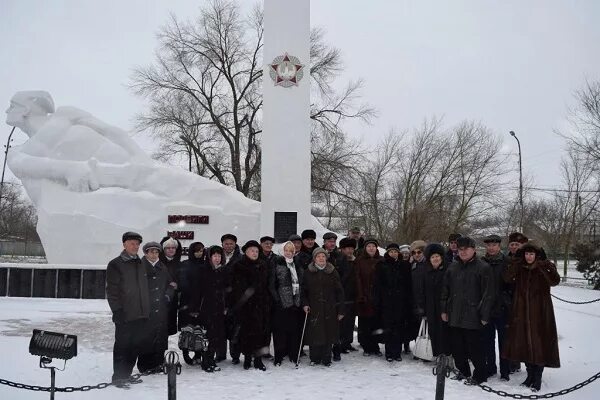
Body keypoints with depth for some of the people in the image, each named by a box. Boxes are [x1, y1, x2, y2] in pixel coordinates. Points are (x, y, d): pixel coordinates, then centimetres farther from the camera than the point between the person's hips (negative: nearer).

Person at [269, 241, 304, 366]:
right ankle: (279, 357, 9)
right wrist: (277, 299, -10)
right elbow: (271, 284, -4)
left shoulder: (298, 266, 12)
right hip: (282, 303, -4)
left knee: (295, 330, 6)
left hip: (297, 302, 4)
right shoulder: (277, 265, -2)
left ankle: (294, 355, 18)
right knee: (280, 330, 0)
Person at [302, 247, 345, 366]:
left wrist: (340, 310, 1)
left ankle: (326, 359, 17)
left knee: (328, 334, 3)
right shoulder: (309, 272, 5)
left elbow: (339, 292, 5)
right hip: (313, 309, 0)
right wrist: (305, 304, -5)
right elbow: (304, 290, 10)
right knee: (314, 334, 0)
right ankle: (314, 358, 15)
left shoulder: (332, 272, 4)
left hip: (329, 309, 0)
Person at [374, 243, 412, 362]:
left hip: (401, 301, 1)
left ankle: (397, 352, 12)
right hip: (386, 301, -1)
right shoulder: (381, 265, 4)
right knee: (388, 328, 0)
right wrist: (378, 301, -4)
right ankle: (389, 353, 9)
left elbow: (409, 285, 8)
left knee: (399, 328, 1)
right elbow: (378, 285, 2)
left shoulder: (404, 265, 8)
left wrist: (409, 301, 1)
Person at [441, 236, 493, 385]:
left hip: (472, 316, -6)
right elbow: (445, 290, 16)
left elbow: (487, 293, -9)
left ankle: (479, 375, 16)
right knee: (457, 346, 13)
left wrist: (484, 315, -12)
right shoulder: (453, 267, 12)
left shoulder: (483, 267, -6)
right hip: (454, 315, 6)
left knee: (474, 348, 0)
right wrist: (444, 309, 11)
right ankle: (463, 371, 30)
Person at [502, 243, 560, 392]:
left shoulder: (545, 268, -4)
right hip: (522, 311, 4)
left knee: (540, 343, -1)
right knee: (524, 343, 9)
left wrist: (542, 266, -28)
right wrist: (516, 262, -17)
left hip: (540, 312, -4)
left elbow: (555, 281, -23)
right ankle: (530, 375, 24)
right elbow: (507, 278, -12)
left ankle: (537, 378, 11)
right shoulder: (519, 269, 6)